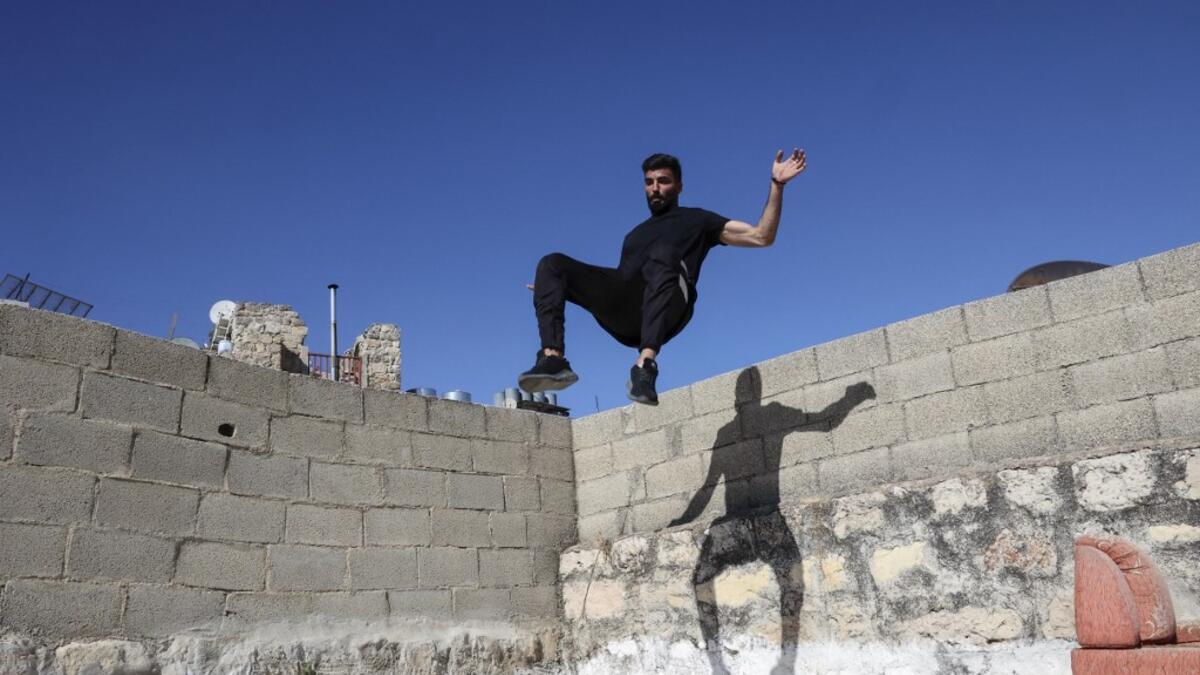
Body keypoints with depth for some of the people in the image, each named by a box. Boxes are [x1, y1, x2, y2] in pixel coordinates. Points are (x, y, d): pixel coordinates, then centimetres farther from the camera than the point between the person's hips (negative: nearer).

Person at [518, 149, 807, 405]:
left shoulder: (696, 220, 27)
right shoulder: (636, 234, 40)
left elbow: (761, 236, 17)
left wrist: (776, 185, 7)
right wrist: (557, 288, 35)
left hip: (667, 306, -4)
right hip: (624, 315, 5)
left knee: (664, 253, -38)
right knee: (552, 264, -13)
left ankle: (646, 364, -51)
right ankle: (553, 358, -33)